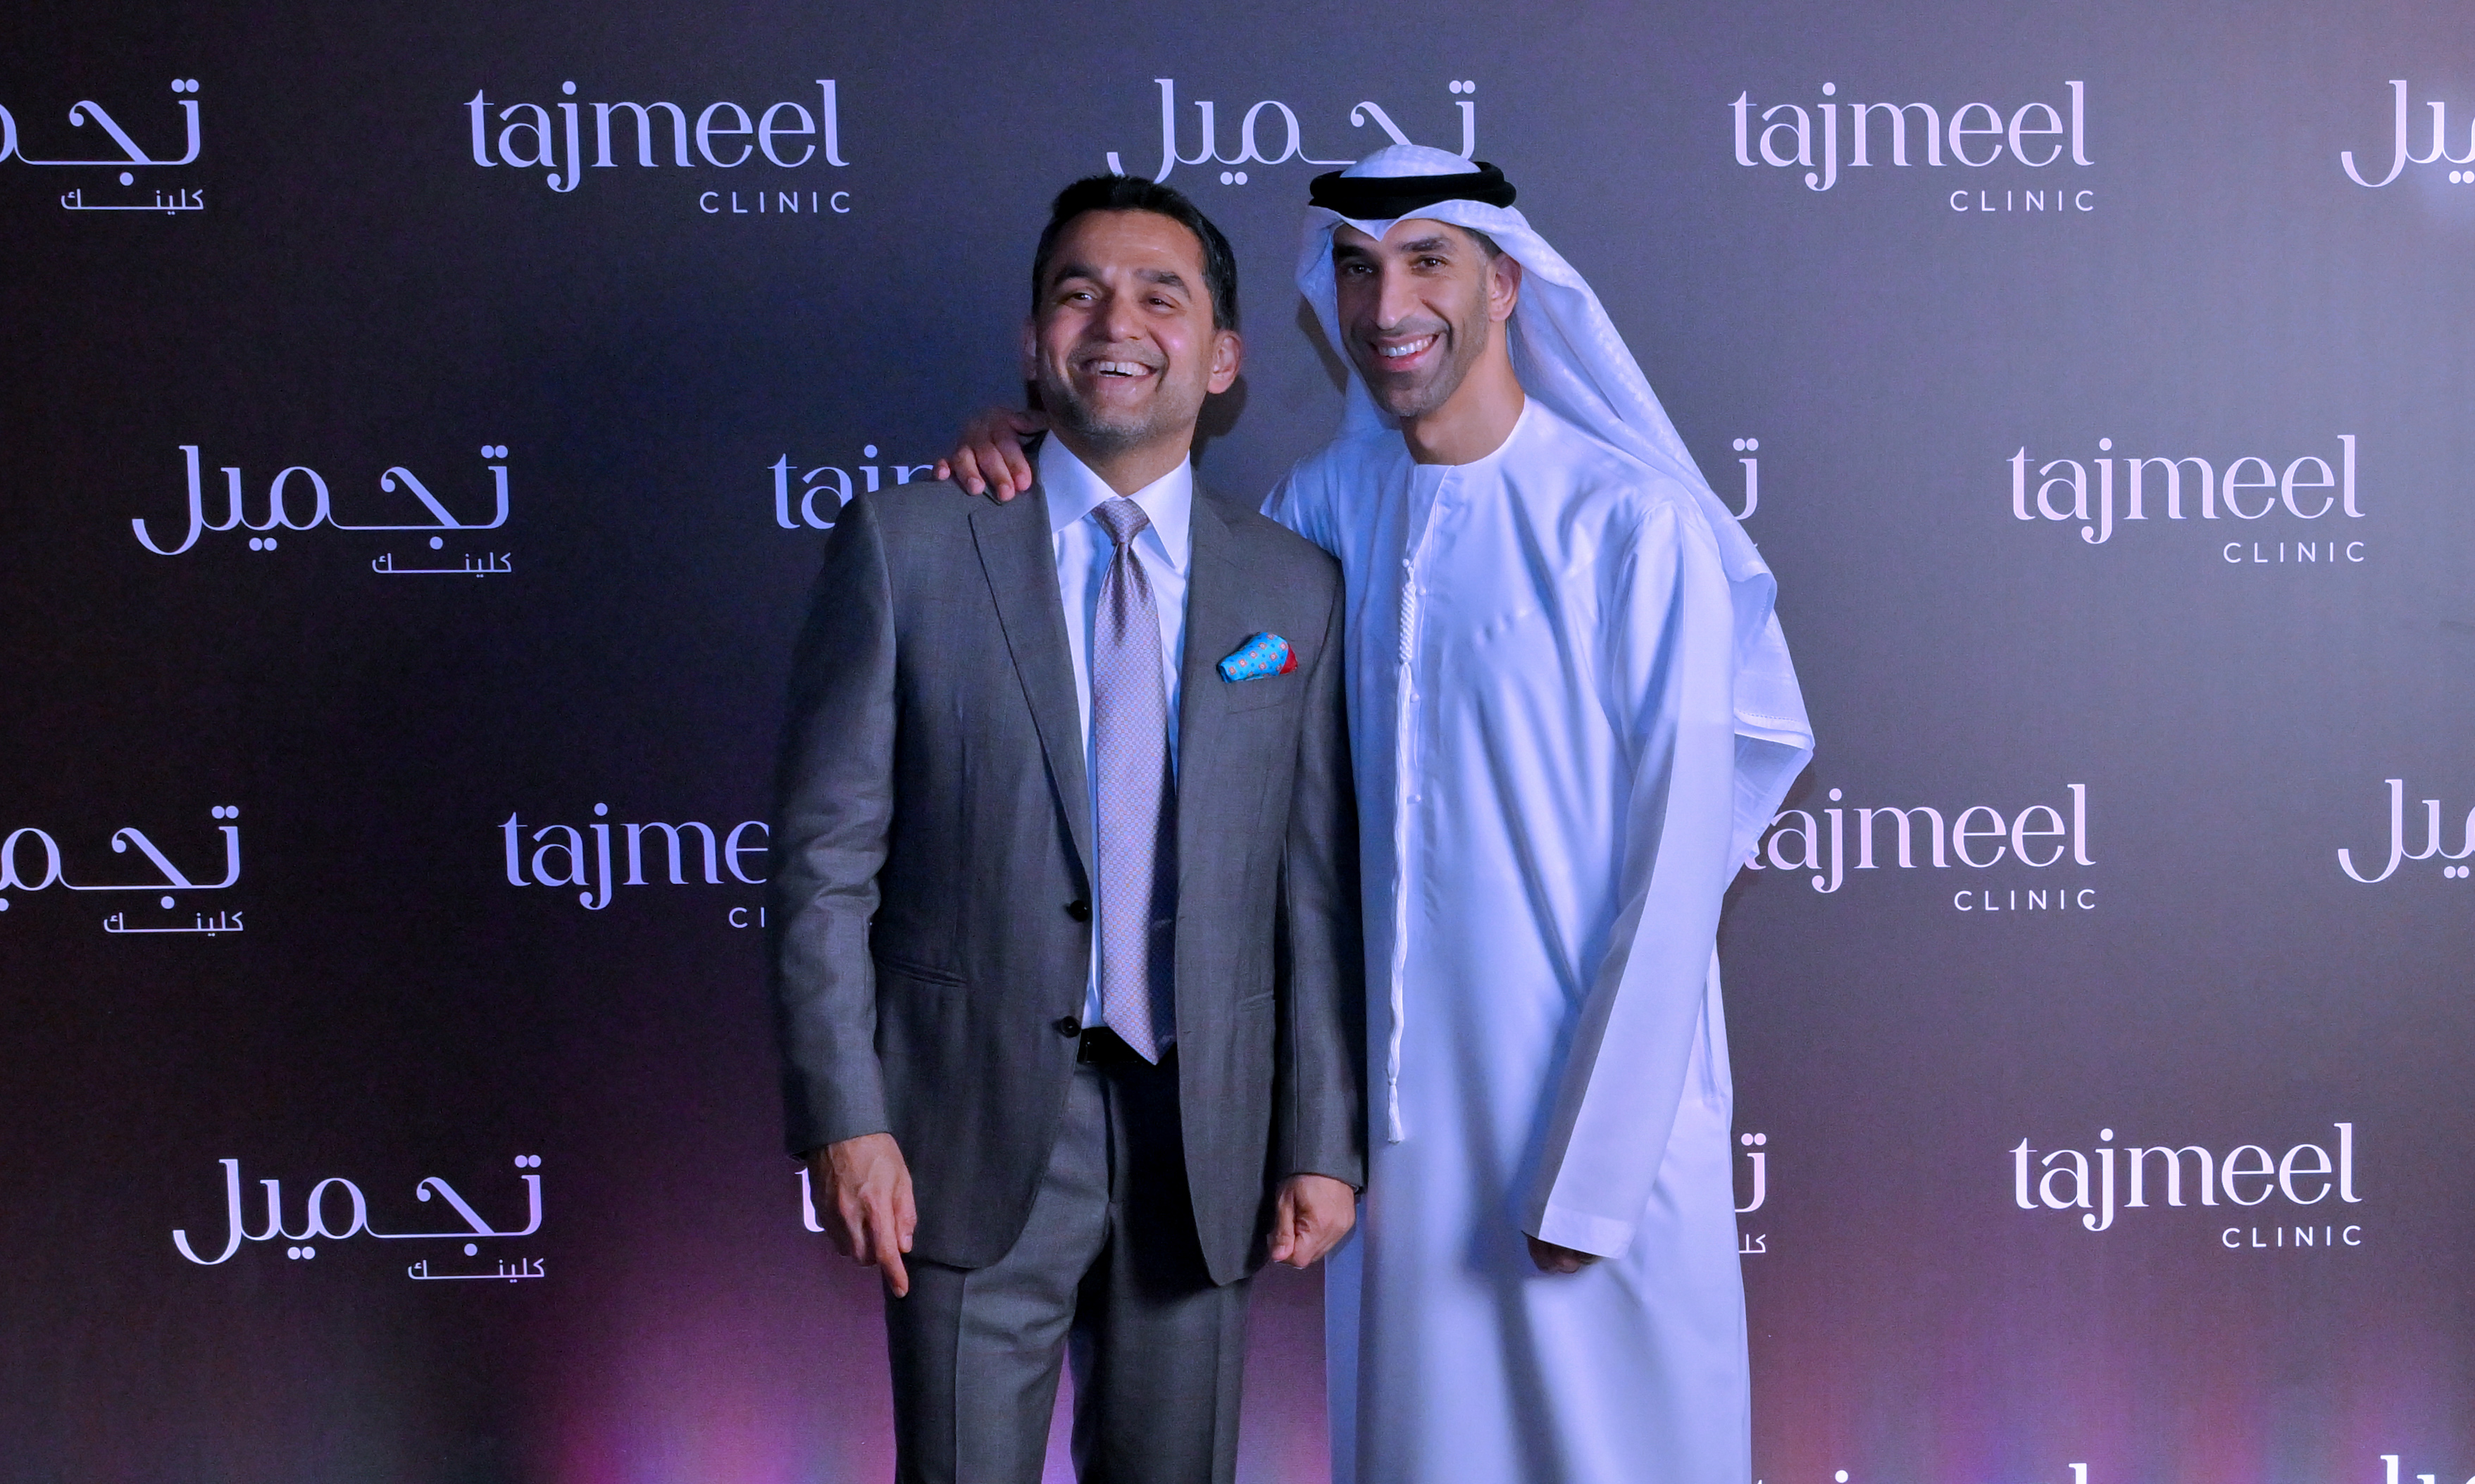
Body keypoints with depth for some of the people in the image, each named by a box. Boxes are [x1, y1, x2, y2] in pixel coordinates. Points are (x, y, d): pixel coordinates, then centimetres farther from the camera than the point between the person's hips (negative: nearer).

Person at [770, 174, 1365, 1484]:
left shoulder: (1297, 591, 5)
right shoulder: (907, 550, -2)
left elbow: (1318, 896, 5)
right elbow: (824, 859, -4)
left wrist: (1325, 1142, 2)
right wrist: (843, 1121, -10)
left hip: (1202, 1133, 3)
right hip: (975, 1128, -2)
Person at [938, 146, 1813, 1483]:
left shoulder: (1631, 522, -13)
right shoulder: (1328, 501, 3)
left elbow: (1676, 866, -13)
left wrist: (1593, 1179, -13)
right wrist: (1028, 471, 1)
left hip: (1599, 1099, -5)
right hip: (1394, 1109, 5)